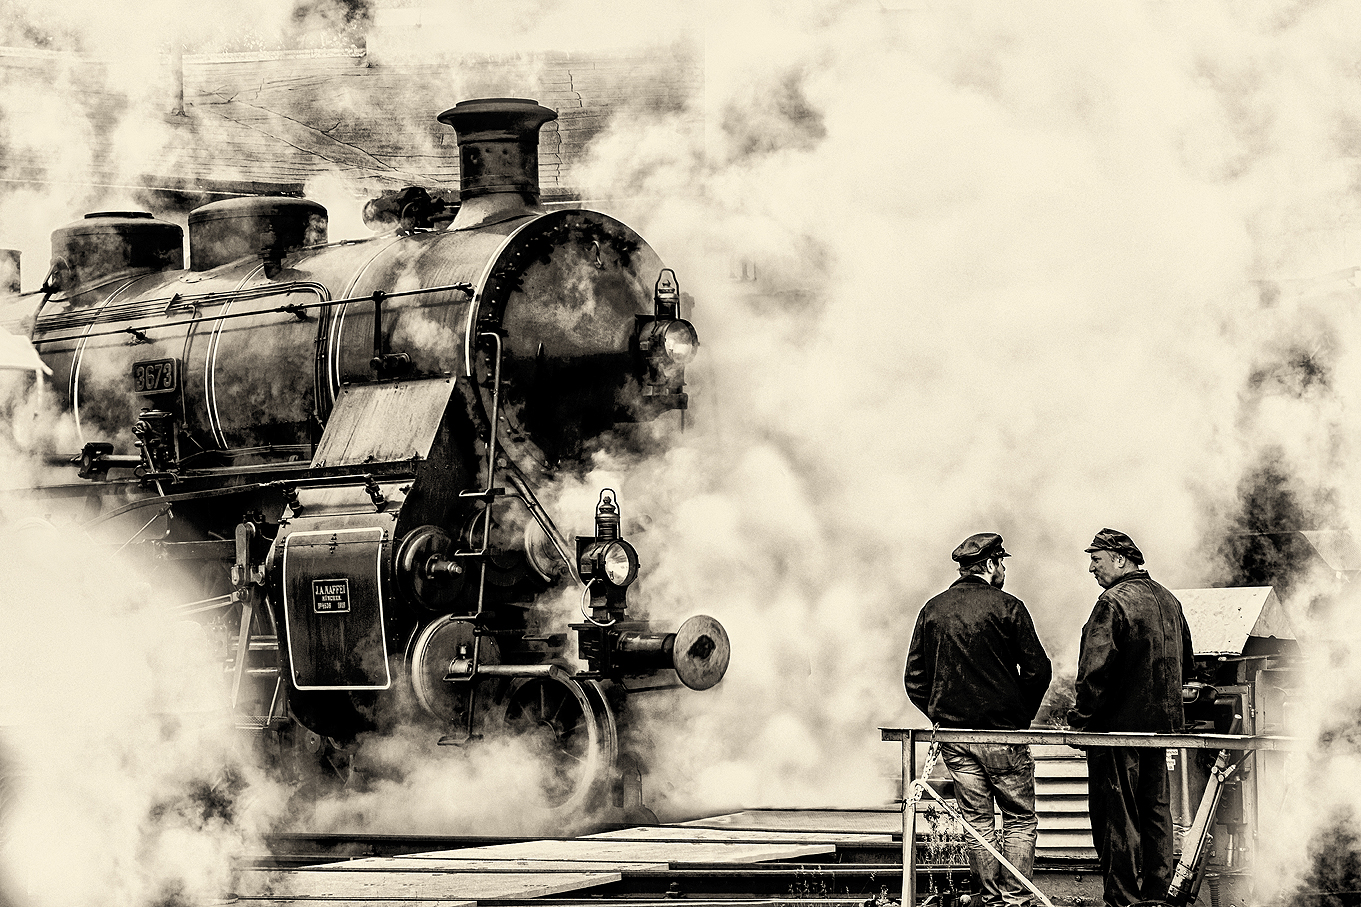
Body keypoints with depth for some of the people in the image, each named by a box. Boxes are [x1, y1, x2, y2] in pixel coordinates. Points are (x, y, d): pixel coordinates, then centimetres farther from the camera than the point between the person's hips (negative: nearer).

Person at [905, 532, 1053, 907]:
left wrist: (941, 716, 13)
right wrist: (1022, 717, 4)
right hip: (1003, 734, -4)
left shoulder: (933, 610, 5)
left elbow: (914, 680, 6)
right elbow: (1037, 670, -9)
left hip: (953, 734, 4)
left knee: (977, 820, 10)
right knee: (1020, 820, 5)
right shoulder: (1006, 607, -7)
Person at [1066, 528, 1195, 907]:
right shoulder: (1169, 601, 10)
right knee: (1156, 812, 14)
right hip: (1161, 722, 8)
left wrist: (1079, 718, -12)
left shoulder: (1114, 602, -15)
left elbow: (1096, 670, -19)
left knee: (1116, 818, -2)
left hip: (1118, 723, -8)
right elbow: (1185, 664, 18)